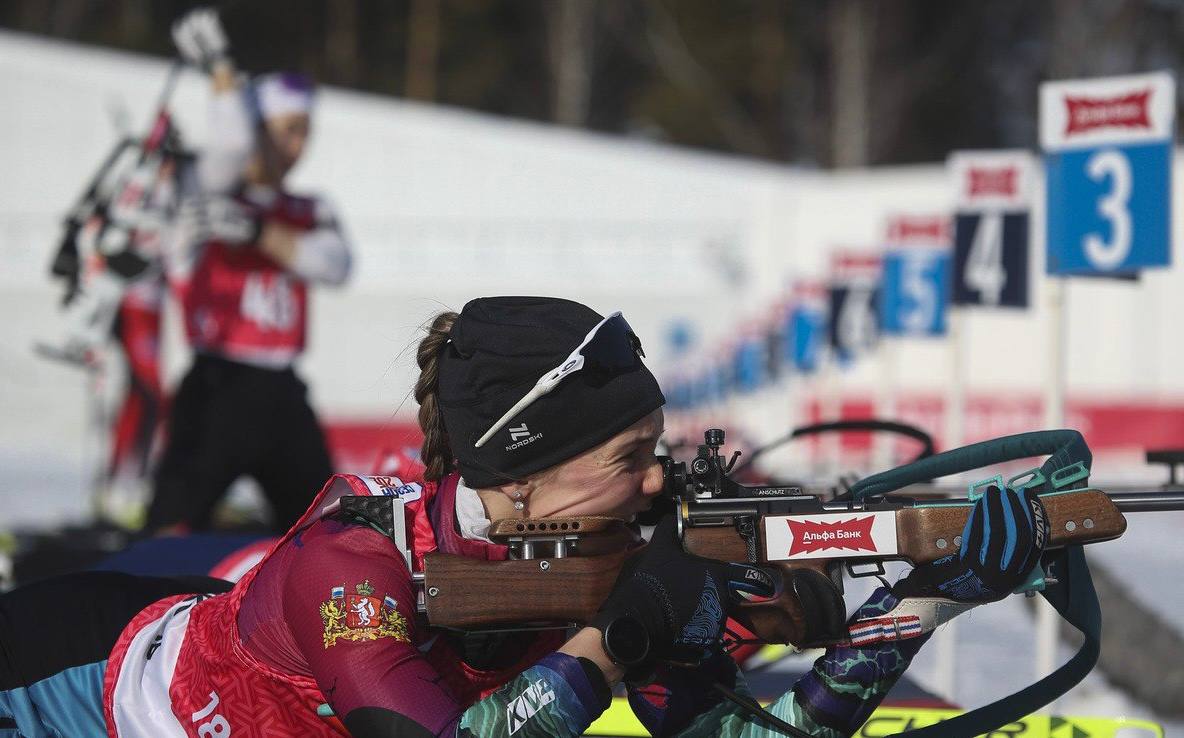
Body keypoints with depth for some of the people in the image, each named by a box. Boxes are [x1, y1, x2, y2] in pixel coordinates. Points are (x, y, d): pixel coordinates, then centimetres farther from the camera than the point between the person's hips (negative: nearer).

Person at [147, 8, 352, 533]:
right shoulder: (214, 194, -1)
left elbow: (333, 265, -7)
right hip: (217, 389, -6)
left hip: (282, 392, 6)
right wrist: (219, 64, -16)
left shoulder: (310, 214, 14)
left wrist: (258, 232, -18)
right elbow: (233, 141, -22)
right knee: (175, 525, -13)